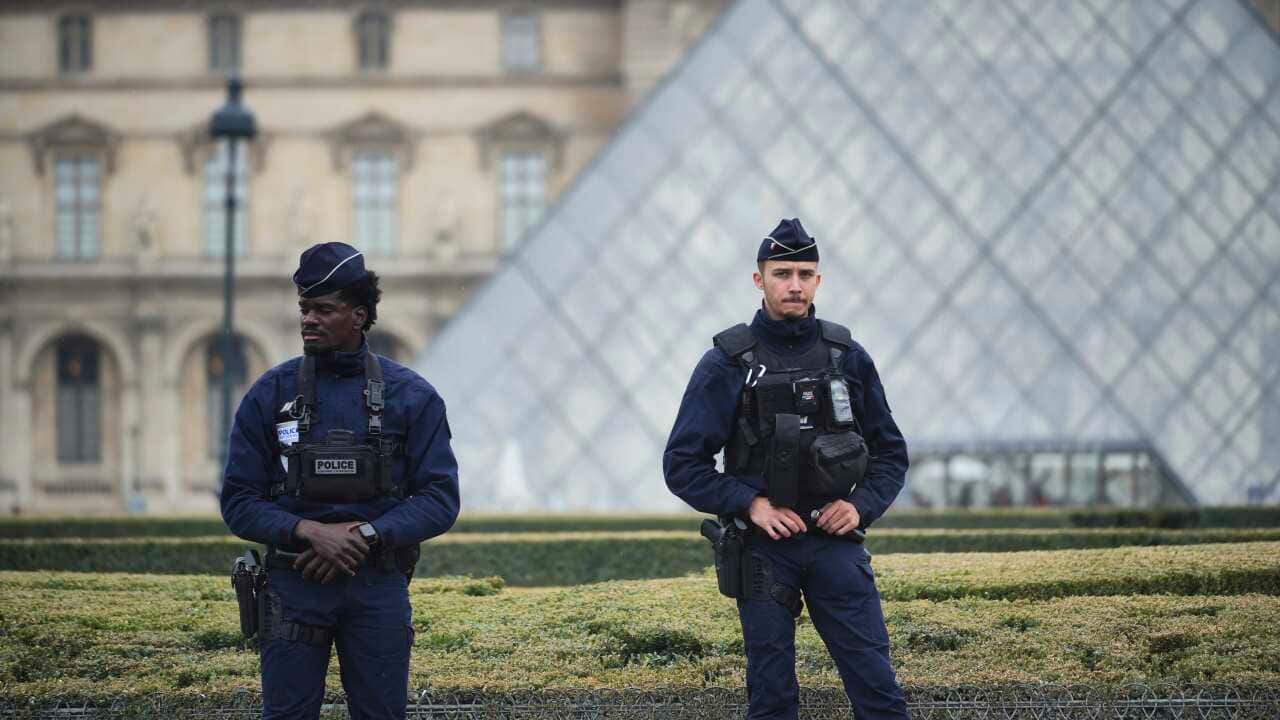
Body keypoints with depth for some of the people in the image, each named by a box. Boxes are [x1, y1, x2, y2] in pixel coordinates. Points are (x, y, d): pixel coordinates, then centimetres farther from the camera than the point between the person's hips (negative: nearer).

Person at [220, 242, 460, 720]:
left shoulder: (411, 396, 2)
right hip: (295, 585, 0)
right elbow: (238, 503, 1)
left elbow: (440, 500, -2)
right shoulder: (271, 394, 2)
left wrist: (365, 535, -16)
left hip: (379, 587, 0)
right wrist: (310, 532, -16)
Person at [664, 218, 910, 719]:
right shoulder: (726, 364, -3)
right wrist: (750, 503, -15)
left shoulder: (848, 358, 5)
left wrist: (861, 505, -6)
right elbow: (682, 463, -3)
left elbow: (890, 452, 12)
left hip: (836, 544, 2)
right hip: (763, 550, -2)